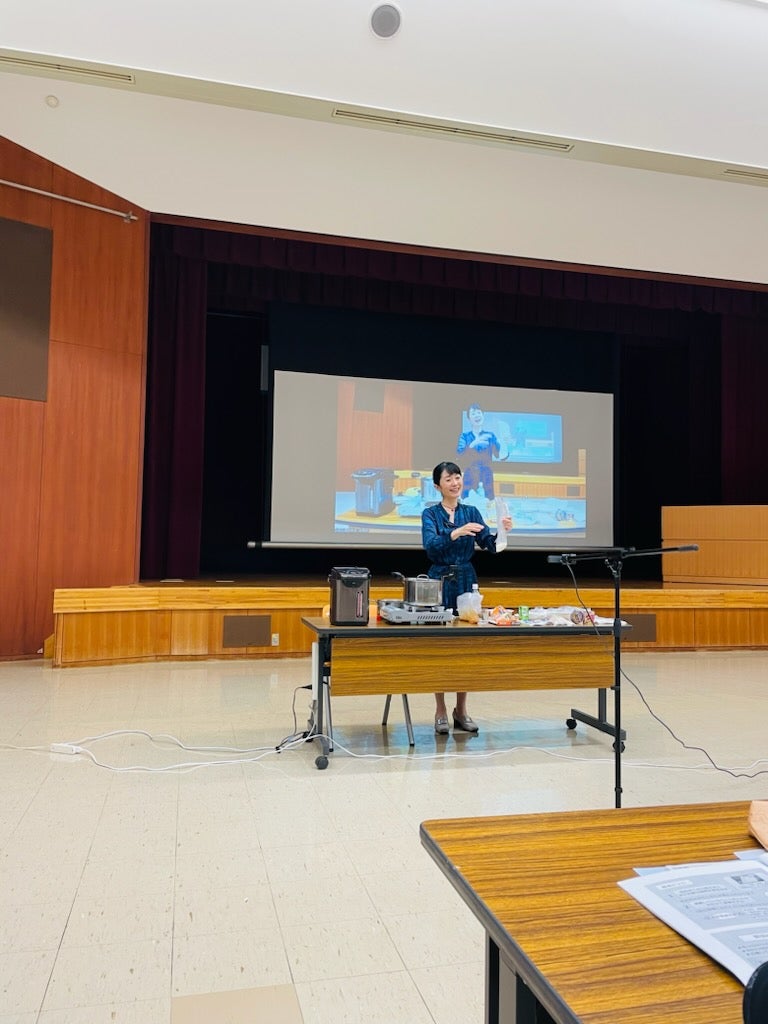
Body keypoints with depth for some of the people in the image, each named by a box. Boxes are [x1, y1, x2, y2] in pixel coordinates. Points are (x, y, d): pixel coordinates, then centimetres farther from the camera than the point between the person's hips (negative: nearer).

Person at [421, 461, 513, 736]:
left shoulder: (471, 512, 7)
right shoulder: (430, 513, -4)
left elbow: (489, 545, -2)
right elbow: (431, 547, -20)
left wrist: (502, 531, -22)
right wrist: (456, 533, -34)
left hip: (467, 582, 4)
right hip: (440, 582, -4)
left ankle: (461, 710, 18)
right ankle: (440, 712, 11)